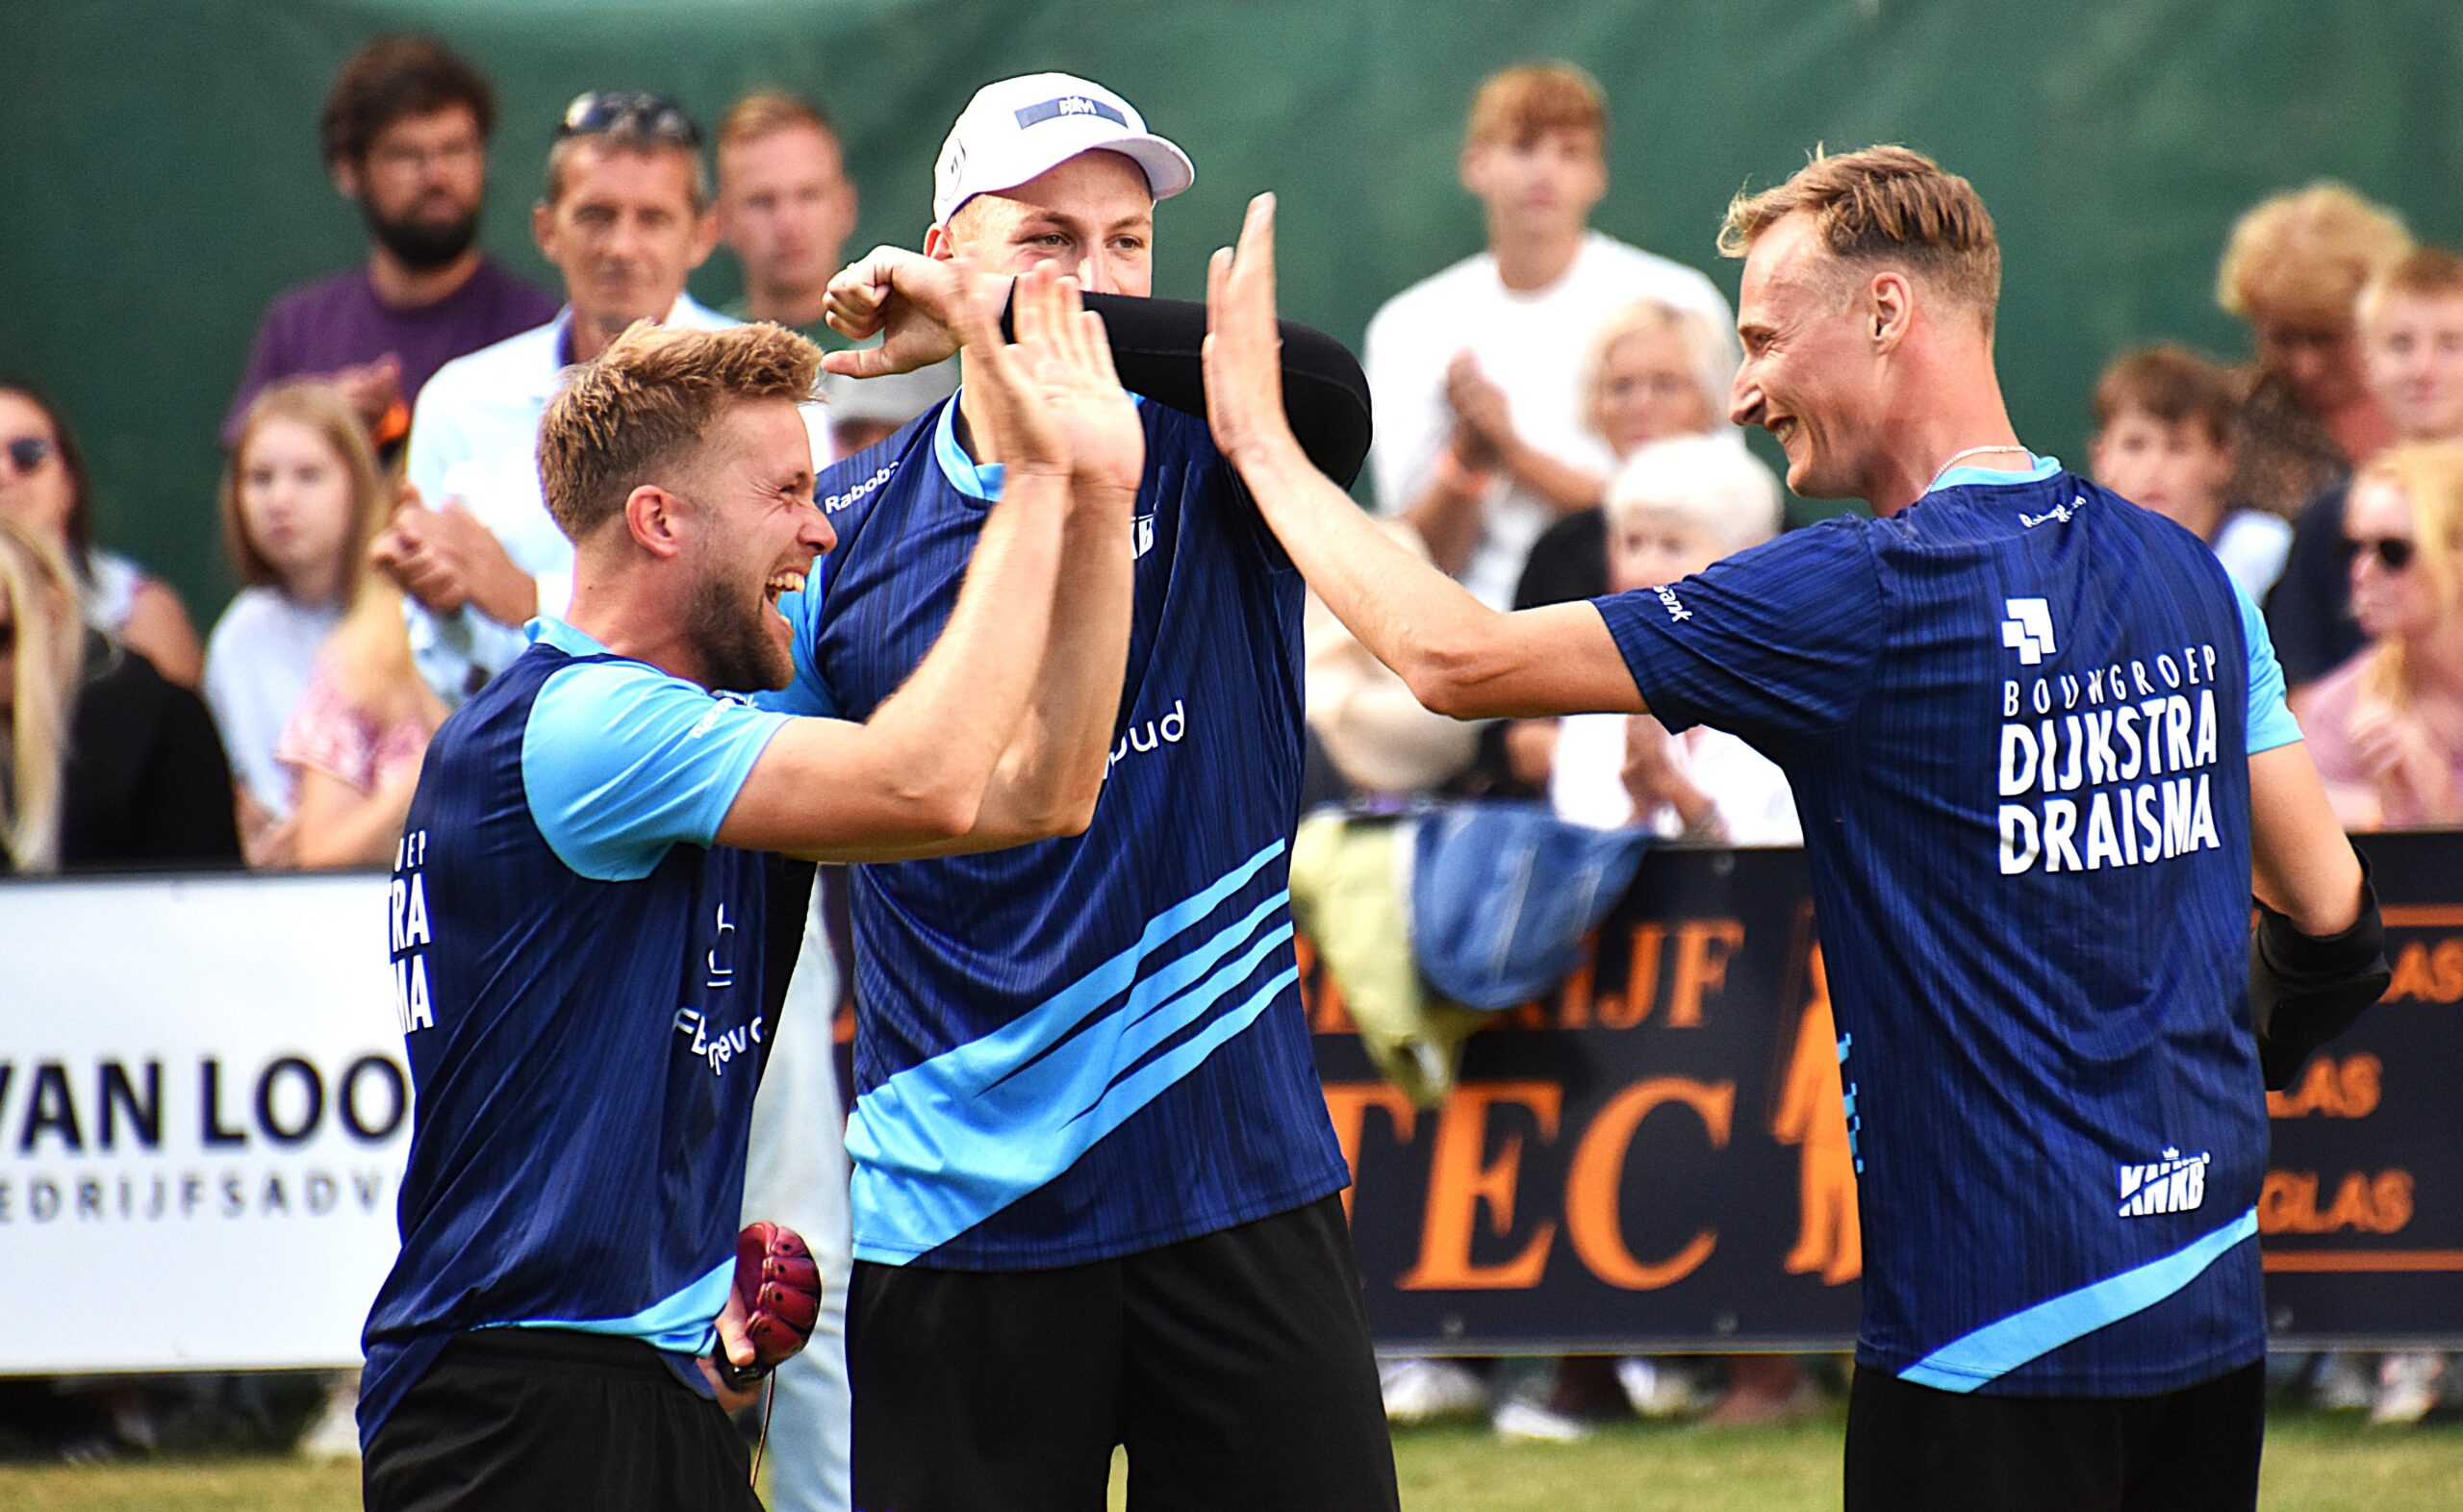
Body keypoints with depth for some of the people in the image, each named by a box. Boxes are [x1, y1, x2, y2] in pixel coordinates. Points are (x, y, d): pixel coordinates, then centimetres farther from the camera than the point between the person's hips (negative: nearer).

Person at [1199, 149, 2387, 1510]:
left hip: (1999, 1338, -7)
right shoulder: (2187, 578, 6)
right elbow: (2329, 913, 11)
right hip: (2214, 1310, 7)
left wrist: (1257, 436, -1)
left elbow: (1455, 659, -13)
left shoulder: (1865, 599, -15)